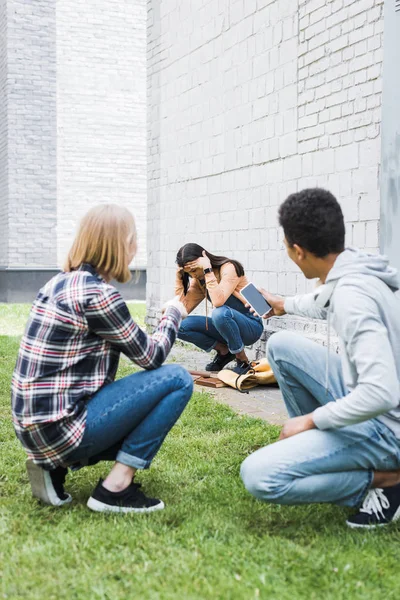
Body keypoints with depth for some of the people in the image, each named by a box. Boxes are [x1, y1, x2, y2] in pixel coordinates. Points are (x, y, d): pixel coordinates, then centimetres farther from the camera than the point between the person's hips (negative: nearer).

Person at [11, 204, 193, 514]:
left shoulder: (61, 282, 10)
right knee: (178, 380, -8)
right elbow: (150, 356, -6)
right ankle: (116, 487, -5)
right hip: (58, 426, -9)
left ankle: (54, 465, 13)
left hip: (35, 421, 9)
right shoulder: (97, 293, -17)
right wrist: (174, 314, 10)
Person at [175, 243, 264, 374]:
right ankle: (224, 350, 5)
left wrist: (208, 270, -31)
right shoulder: (199, 281, 4)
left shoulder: (229, 268, -18)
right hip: (227, 325, 7)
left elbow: (218, 301, -35)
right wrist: (179, 278, -8)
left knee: (220, 313, -39)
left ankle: (243, 360, -17)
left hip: (251, 327, -7)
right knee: (181, 325, -12)